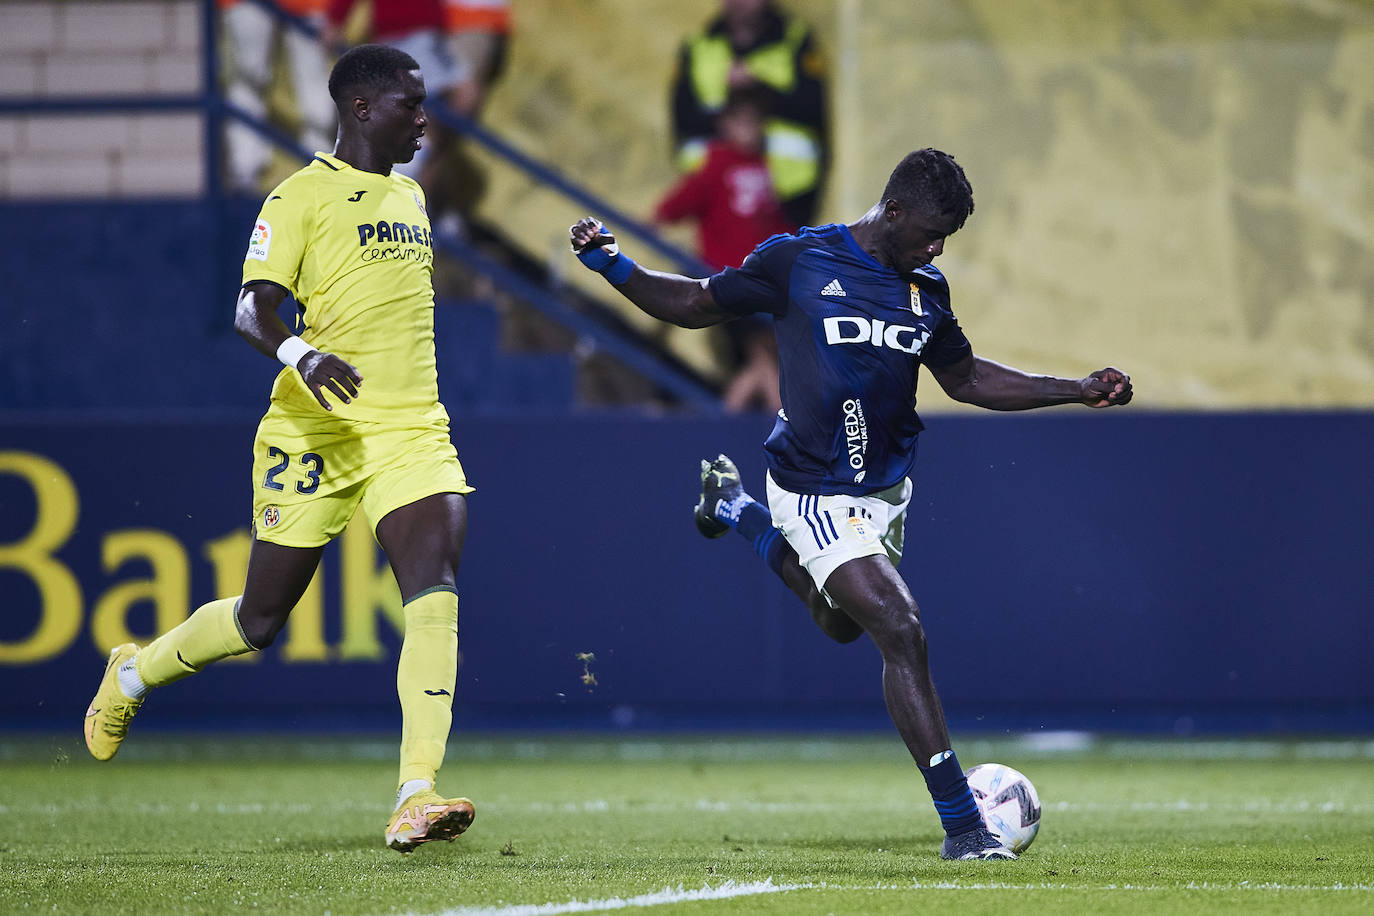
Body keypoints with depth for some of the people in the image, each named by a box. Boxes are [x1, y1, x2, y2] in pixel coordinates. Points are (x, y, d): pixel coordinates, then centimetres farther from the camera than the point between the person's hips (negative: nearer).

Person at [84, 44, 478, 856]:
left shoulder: (410, 197, 17)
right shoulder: (302, 196, -6)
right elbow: (252, 309, -15)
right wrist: (299, 354, -35)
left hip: (411, 426, 5)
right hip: (316, 428, -5)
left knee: (435, 592, -18)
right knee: (261, 620, 7)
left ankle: (417, 798, -25)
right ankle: (132, 676, 37)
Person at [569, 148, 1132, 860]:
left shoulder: (926, 290, 3)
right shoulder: (796, 261, -12)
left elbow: (966, 379, 16)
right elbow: (695, 305, -2)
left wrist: (1079, 392, 9)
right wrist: (612, 265, -16)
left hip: (887, 485, 7)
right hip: (816, 494, -7)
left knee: (841, 622, 29)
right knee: (901, 632, -20)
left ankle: (735, 508, 53)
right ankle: (961, 825, -17)